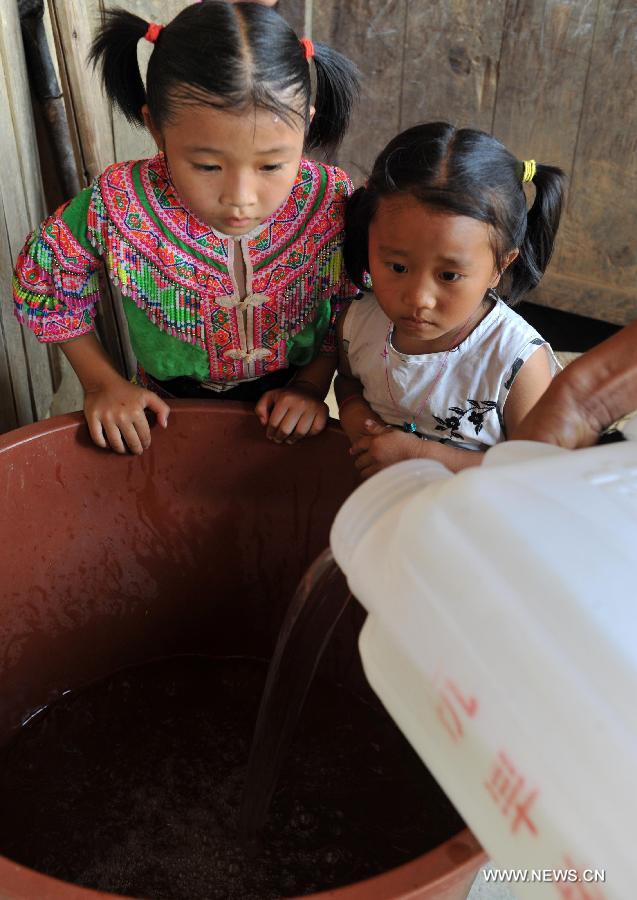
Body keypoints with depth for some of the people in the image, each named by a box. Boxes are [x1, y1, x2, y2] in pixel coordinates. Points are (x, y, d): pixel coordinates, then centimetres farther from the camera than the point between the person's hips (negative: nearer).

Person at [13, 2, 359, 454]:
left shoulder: (332, 201, -23)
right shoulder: (117, 204, -25)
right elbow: (42, 279, -6)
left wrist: (313, 383, -16)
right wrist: (102, 381, -8)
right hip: (168, 414, -1)